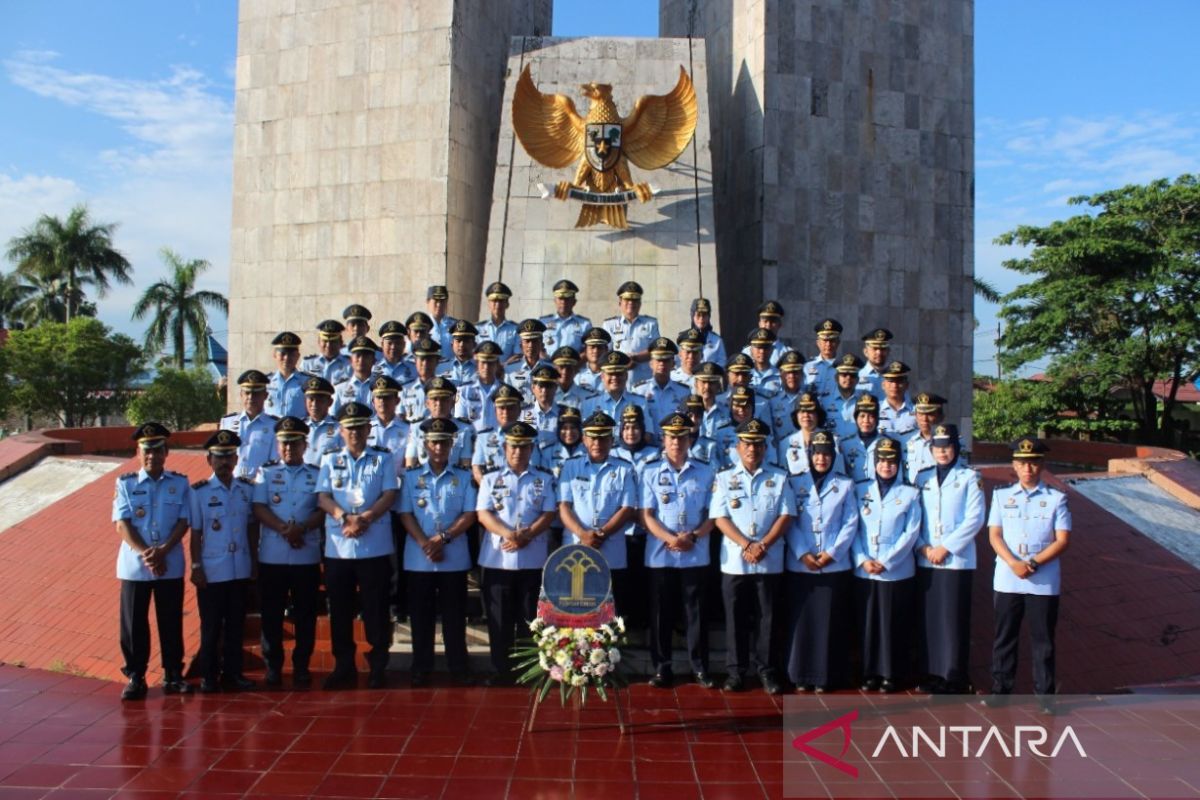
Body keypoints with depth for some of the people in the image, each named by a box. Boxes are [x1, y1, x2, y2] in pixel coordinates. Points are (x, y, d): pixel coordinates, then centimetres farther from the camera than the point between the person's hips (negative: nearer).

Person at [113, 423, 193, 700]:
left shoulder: (180, 483, 3)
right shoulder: (125, 484, 2)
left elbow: (183, 522, -2)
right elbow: (122, 524, -4)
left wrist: (162, 551, -16)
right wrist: (145, 554, -16)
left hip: (171, 565, 0)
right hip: (134, 565, 0)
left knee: (171, 622, 7)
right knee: (133, 623, 4)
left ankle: (173, 675, 18)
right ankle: (135, 677, 16)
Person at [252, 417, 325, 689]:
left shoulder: (317, 474, 8)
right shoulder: (266, 473, 9)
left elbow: (323, 510, 0)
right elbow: (259, 508, -1)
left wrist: (301, 528, -18)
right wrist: (284, 529, -16)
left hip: (307, 556, 0)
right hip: (271, 555, 0)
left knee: (305, 613, 4)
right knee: (271, 613, 5)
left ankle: (301, 666, 15)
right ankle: (273, 667, 16)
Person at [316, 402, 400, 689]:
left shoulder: (383, 458, 7)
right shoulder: (330, 459, 11)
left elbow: (389, 495, -3)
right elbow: (323, 497, 1)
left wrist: (365, 518, -18)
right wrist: (345, 517, -17)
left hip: (375, 547, -2)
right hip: (338, 547, 2)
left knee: (376, 609, 2)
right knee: (340, 610, 8)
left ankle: (378, 668, 12)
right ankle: (343, 667, 19)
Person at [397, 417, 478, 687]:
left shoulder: (464, 478, 5)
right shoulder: (412, 477, 6)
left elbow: (469, 515, -2)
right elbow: (405, 514, -1)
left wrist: (443, 538, -14)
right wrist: (425, 544, -13)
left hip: (454, 559, 0)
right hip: (418, 559, 1)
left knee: (454, 615, 5)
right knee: (421, 616, 6)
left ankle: (458, 668, 13)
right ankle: (421, 669, 17)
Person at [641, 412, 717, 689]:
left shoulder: (706, 471, 5)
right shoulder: (651, 472, 3)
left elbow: (713, 514, 4)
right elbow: (646, 515, -1)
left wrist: (693, 536, -13)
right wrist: (670, 539, -16)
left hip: (696, 555, 0)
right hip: (660, 555, 0)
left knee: (696, 612, 6)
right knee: (661, 613, 6)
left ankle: (700, 667, 16)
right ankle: (662, 668, 17)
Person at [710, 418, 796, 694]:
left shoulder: (779, 478, 6)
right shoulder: (724, 478, 4)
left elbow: (786, 516, -1)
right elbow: (720, 518, -3)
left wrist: (763, 545, -12)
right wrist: (747, 545, -14)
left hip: (770, 562, 0)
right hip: (734, 561, 0)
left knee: (767, 617, 6)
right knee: (735, 618, 6)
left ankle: (766, 669, 17)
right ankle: (736, 670, 16)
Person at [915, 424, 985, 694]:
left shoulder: (969, 477, 0)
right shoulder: (922, 477, 12)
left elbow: (974, 519, -7)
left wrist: (945, 547, -12)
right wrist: (923, 547, -6)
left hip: (957, 560, -4)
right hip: (925, 560, 4)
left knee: (954, 619, -2)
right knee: (928, 618, 6)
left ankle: (954, 677, 6)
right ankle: (930, 673, 16)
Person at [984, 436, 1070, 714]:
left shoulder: (1056, 498, 2)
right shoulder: (1001, 495, 8)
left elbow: (1062, 540, -3)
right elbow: (994, 535, 2)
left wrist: (1033, 563, -14)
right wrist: (1014, 563, -14)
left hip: (1044, 582, -2)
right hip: (1006, 580, 2)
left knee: (1043, 639, 5)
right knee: (1004, 637, 9)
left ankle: (1045, 694, 15)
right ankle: (1000, 688, 19)